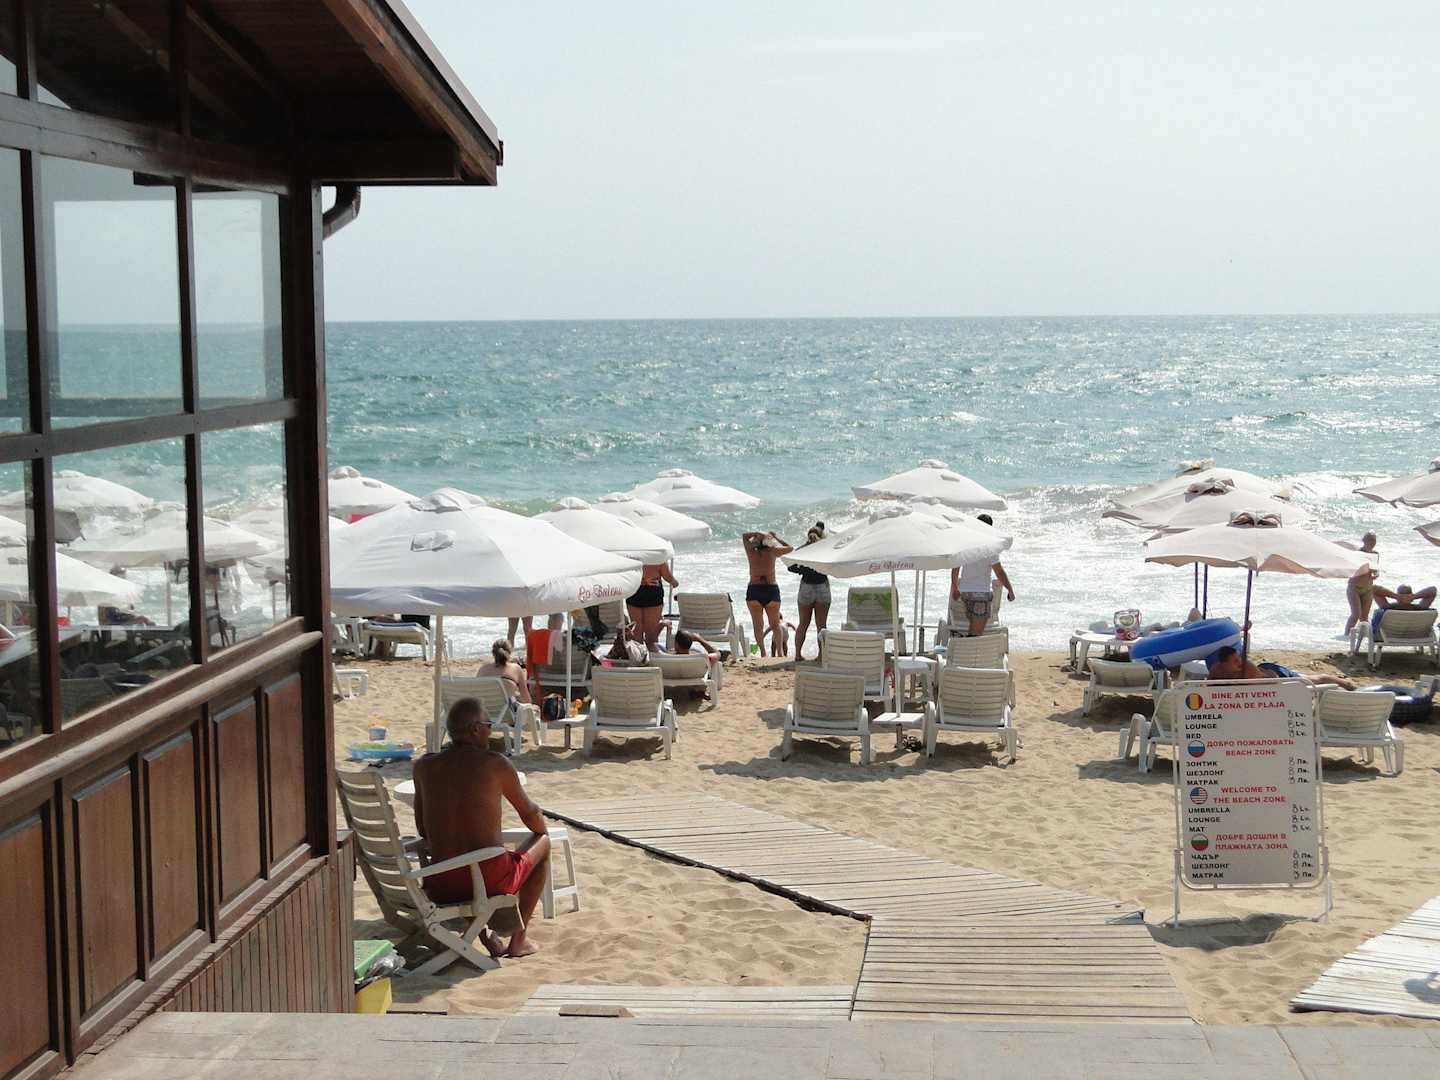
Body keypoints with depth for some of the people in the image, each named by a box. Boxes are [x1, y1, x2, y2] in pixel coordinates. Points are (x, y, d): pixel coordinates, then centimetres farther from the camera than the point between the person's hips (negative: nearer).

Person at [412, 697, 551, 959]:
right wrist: (540, 827, 32)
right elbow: (530, 815, 9)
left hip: (439, 885, 4)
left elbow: (422, 830, 13)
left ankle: (486, 937, 28)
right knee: (543, 842, 26)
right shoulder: (495, 764, -7)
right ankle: (518, 939, 23)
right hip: (490, 881, -4)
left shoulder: (424, 766, 4)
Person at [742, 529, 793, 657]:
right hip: (771, 590, 0)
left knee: (758, 625, 8)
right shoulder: (772, 552, 1)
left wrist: (758, 533, 11)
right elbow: (790, 548, 18)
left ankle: (763, 652, -2)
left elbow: (745, 536, 22)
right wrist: (776, 538, 23)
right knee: (775, 624, 9)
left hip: (753, 590, 0)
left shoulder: (751, 552, 4)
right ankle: (780, 651, -6)